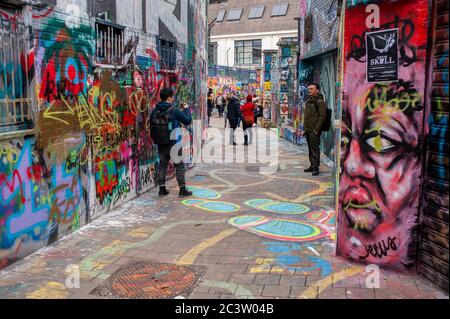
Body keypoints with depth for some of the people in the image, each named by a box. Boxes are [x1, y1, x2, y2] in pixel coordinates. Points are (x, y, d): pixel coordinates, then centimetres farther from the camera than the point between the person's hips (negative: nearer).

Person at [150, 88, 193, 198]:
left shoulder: (154, 111, 0)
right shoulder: (174, 111, -14)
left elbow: (152, 127, 8)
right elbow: (188, 121, -5)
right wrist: (186, 109, 10)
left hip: (160, 144, 5)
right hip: (173, 143, -5)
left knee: (162, 165, 14)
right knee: (179, 166, 6)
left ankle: (162, 189, 17)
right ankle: (182, 190, 11)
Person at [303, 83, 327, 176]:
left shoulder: (320, 102, -9)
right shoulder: (309, 101, 18)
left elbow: (322, 116, -16)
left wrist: (316, 129, -19)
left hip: (314, 131, -9)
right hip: (308, 130, 9)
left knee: (315, 149, -9)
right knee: (310, 149, 13)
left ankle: (316, 168, -7)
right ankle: (312, 166, 21)